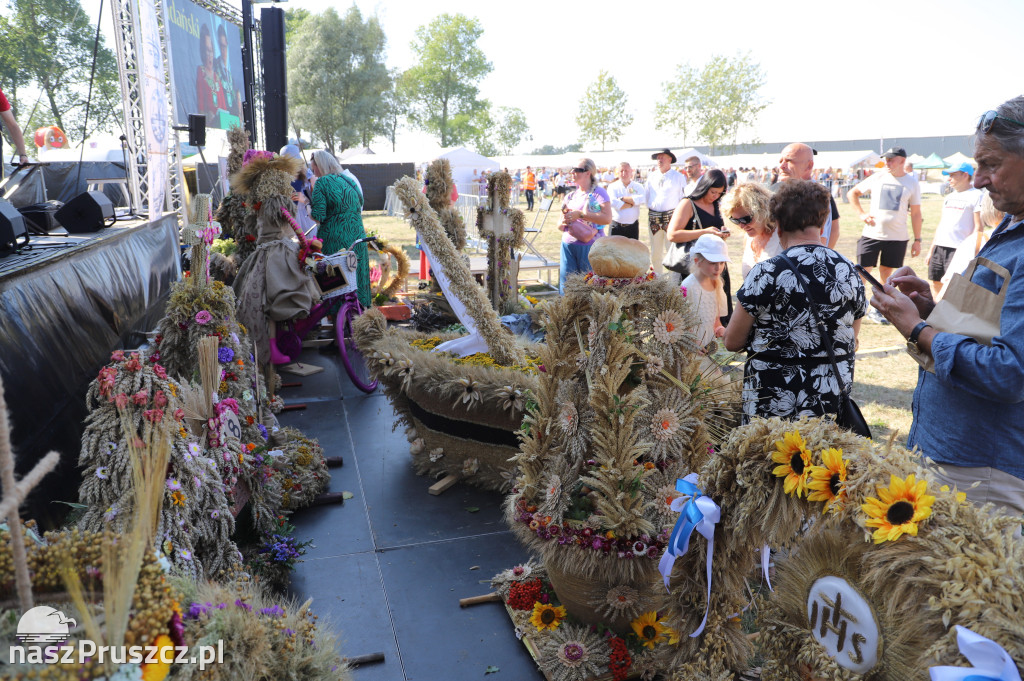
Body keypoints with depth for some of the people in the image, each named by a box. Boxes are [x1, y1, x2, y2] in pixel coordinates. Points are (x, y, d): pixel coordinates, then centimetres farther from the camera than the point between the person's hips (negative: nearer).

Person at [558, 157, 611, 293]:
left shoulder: (598, 192, 0)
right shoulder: (570, 196, 17)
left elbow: (607, 218, -15)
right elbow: (560, 226, 21)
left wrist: (580, 214, -17)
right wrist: (563, 222, -5)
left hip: (590, 246, -5)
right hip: (568, 245, 5)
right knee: (567, 285, 2)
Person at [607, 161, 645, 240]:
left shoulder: (638, 186, 8)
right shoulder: (612, 186, 3)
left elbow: (641, 200, -14)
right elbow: (613, 203, -16)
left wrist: (622, 198, -13)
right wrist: (632, 203, -9)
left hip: (633, 226, 2)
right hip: (616, 226, -2)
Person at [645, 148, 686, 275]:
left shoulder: (678, 176, 1)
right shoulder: (652, 176, 12)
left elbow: (683, 198, 2)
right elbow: (646, 196, 20)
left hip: (671, 217, -4)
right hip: (653, 217, 4)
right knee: (655, 252, 9)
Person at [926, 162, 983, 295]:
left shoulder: (976, 196, -3)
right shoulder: (949, 196, 20)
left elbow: (979, 228, -8)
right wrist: (931, 250, 18)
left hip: (958, 249, -8)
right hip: (939, 247, 8)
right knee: (935, 284, 8)